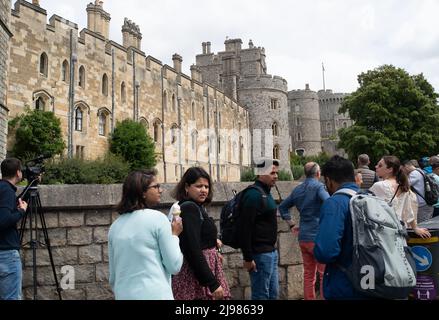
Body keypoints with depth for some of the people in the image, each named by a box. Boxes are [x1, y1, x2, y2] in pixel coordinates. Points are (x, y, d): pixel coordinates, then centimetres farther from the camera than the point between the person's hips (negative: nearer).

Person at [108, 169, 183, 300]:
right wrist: (174, 235, 2)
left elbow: (113, 276, 12)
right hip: (155, 295, -5)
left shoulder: (115, 226, 6)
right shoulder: (157, 218, -11)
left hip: (125, 295, 6)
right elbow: (174, 266, -9)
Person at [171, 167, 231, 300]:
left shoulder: (196, 207, 12)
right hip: (198, 275, -10)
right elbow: (192, 250, -24)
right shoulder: (189, 208, -17)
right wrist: (212, 283, -24)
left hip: (202, 270, 10)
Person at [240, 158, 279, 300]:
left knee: (273, 293, 18)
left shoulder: (266, 193, 13)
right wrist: (247, 257, -22)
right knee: (261, 295, 0)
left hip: (271, 251, 10)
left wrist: (272, 249, 17)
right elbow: (246, 228, -22)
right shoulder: (254, 195, -18)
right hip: (260, 254, -10)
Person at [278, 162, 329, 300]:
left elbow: (282, 207, 19)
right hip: (318, 237, -6)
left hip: (303, 237, 7)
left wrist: (291, 224, 17)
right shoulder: (318, 186, -9)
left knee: (308, 275, 13)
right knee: (325, 274, 2)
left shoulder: (297, 189, 11)